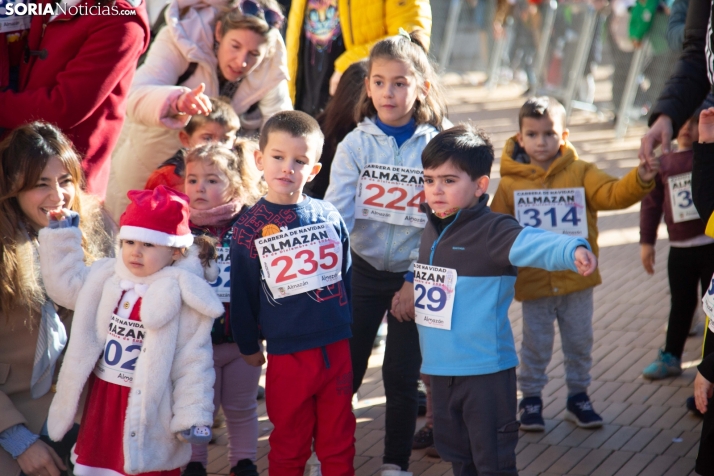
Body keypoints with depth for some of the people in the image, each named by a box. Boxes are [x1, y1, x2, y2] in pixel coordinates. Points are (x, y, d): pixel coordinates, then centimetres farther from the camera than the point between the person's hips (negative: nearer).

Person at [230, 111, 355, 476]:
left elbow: (347, 277, 11)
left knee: (339, 443, 14)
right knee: (289, 445, 11)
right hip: (287, 355, -2)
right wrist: (248, 346, 7)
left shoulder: (329, 217, 1)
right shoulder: (249, 227, -5)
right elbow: (242, 294, 2)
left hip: (337, 347, 2)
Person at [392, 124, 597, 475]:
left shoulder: (491, 231, -18)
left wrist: (572, 250, -52)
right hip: (440, 368, 8)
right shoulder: (432, 230, 7)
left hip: (485, 370, -8)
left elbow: (533, 243, -36)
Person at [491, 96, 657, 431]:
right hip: (533, 282, -1)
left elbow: (613, 194, -15)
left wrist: (640, 180, -34)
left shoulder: (581, 173, -2)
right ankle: (531, 398, 27)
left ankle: (578, 397, 30)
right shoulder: (510, 183, -4)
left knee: (579, 343, 13)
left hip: (577, 279, 1)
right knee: (535, 345, 10)